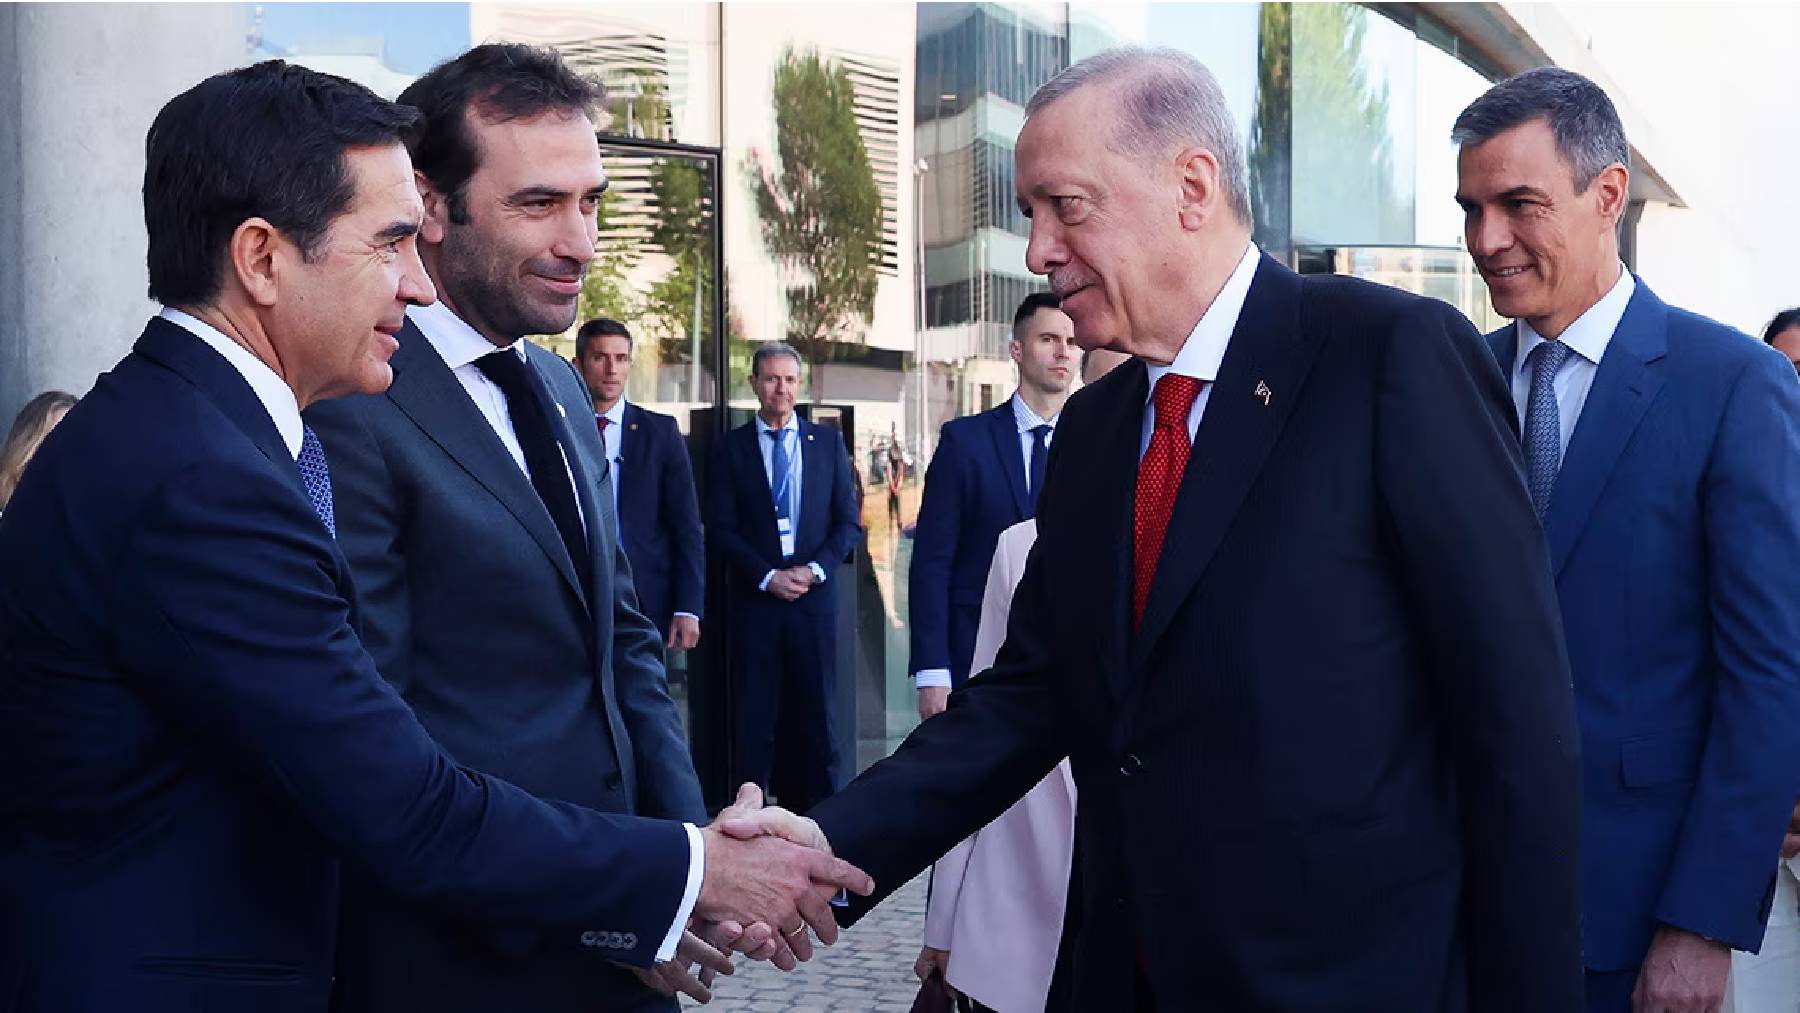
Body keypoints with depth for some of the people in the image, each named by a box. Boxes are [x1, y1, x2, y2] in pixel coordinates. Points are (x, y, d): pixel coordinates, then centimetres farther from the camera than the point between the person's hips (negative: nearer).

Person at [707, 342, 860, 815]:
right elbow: (720, 529, 0)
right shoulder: (731, 447, 4)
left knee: (816, 710, 4)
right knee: (754, 715, 2)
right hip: (754, 598, -1)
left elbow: (848, 521, 6)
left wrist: (814, 570, -8)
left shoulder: (828, 441, 8)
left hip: (814, 597, 1)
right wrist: (766, 576, -11)